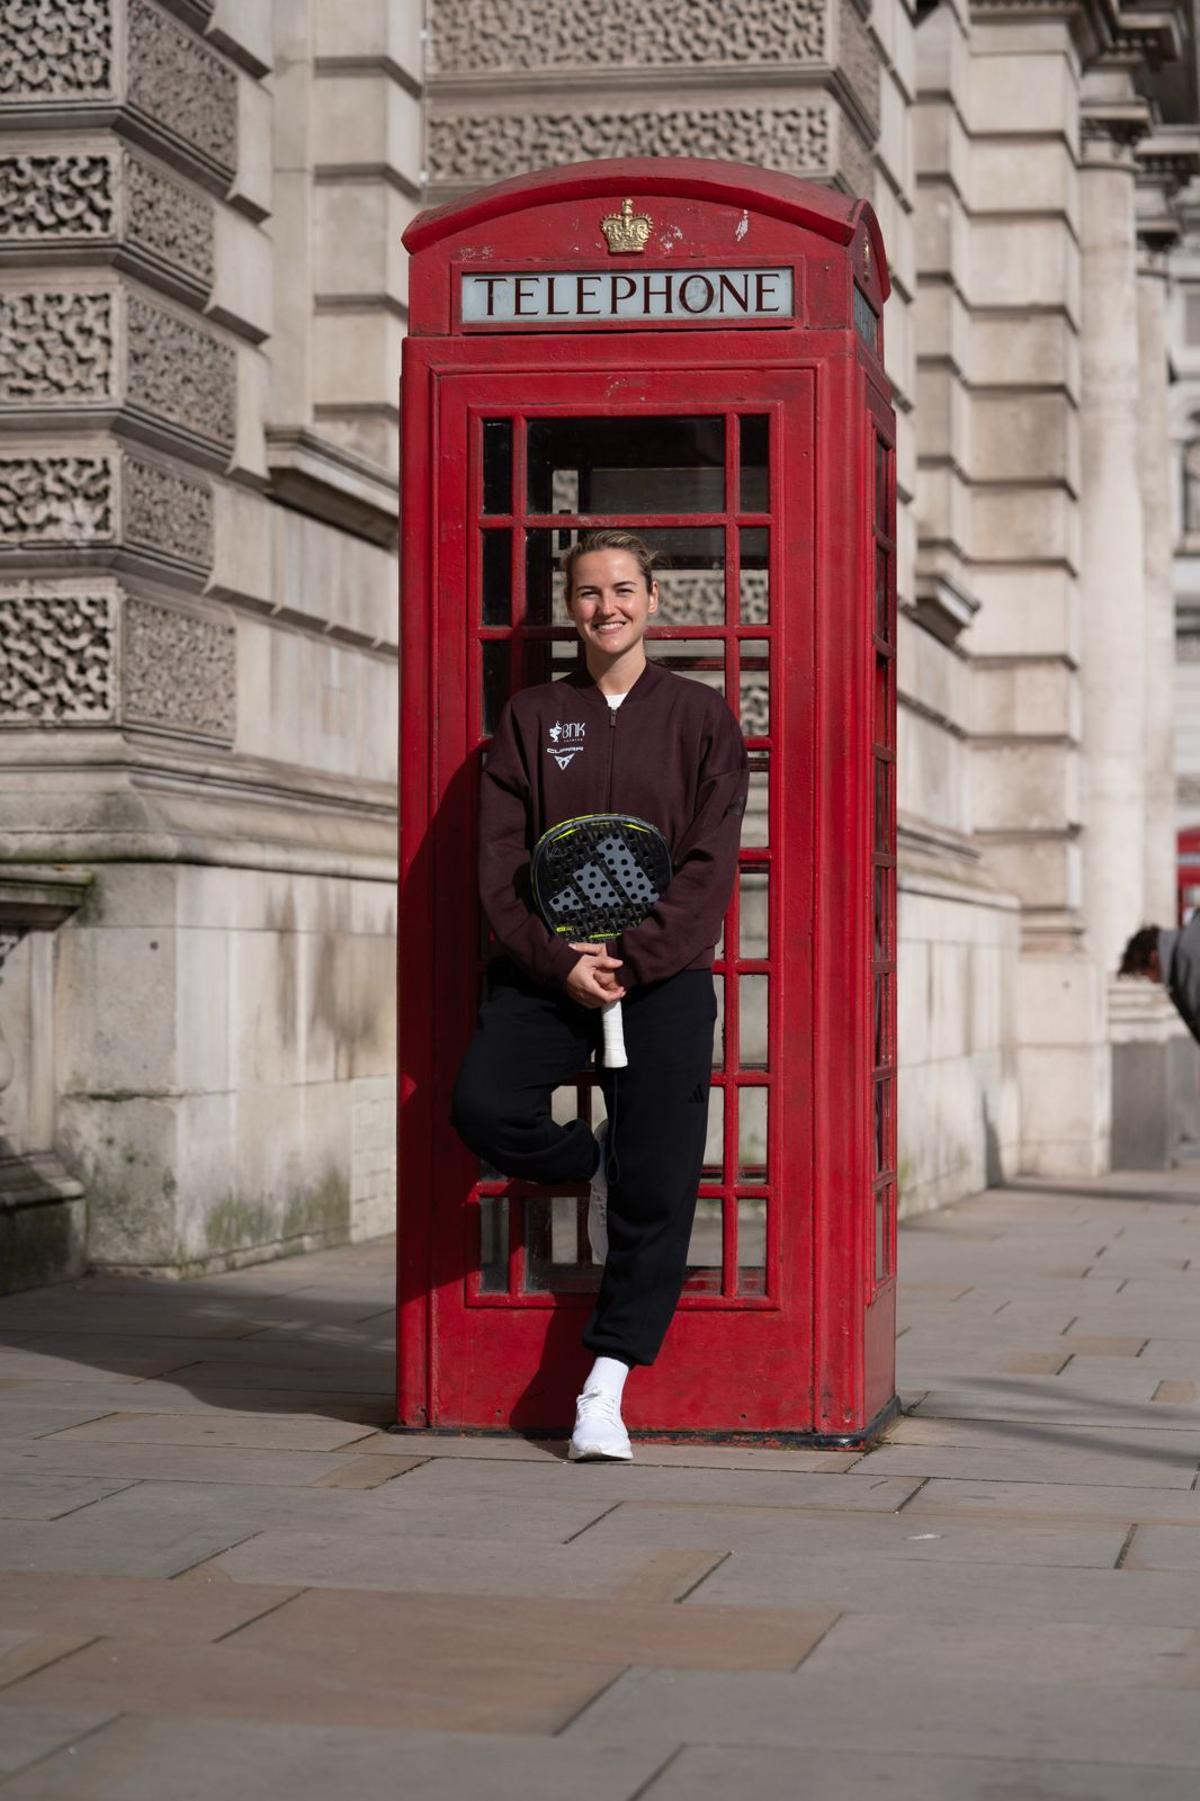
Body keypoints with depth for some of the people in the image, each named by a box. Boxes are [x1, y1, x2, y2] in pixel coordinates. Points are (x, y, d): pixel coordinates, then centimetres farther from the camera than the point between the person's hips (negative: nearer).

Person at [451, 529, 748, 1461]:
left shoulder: (700, 717, 6)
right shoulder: (532, 717, 11)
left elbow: (709, 867, -2)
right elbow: (501, 863, 4)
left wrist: (632, 959, -14)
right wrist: (559, 961, -11)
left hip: (664, 973, -2)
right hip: (546, 970, 2)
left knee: (656, 1186, -7)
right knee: (483, 1106, -23)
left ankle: (606, 1386, 1)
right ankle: (591, 1164, 9)